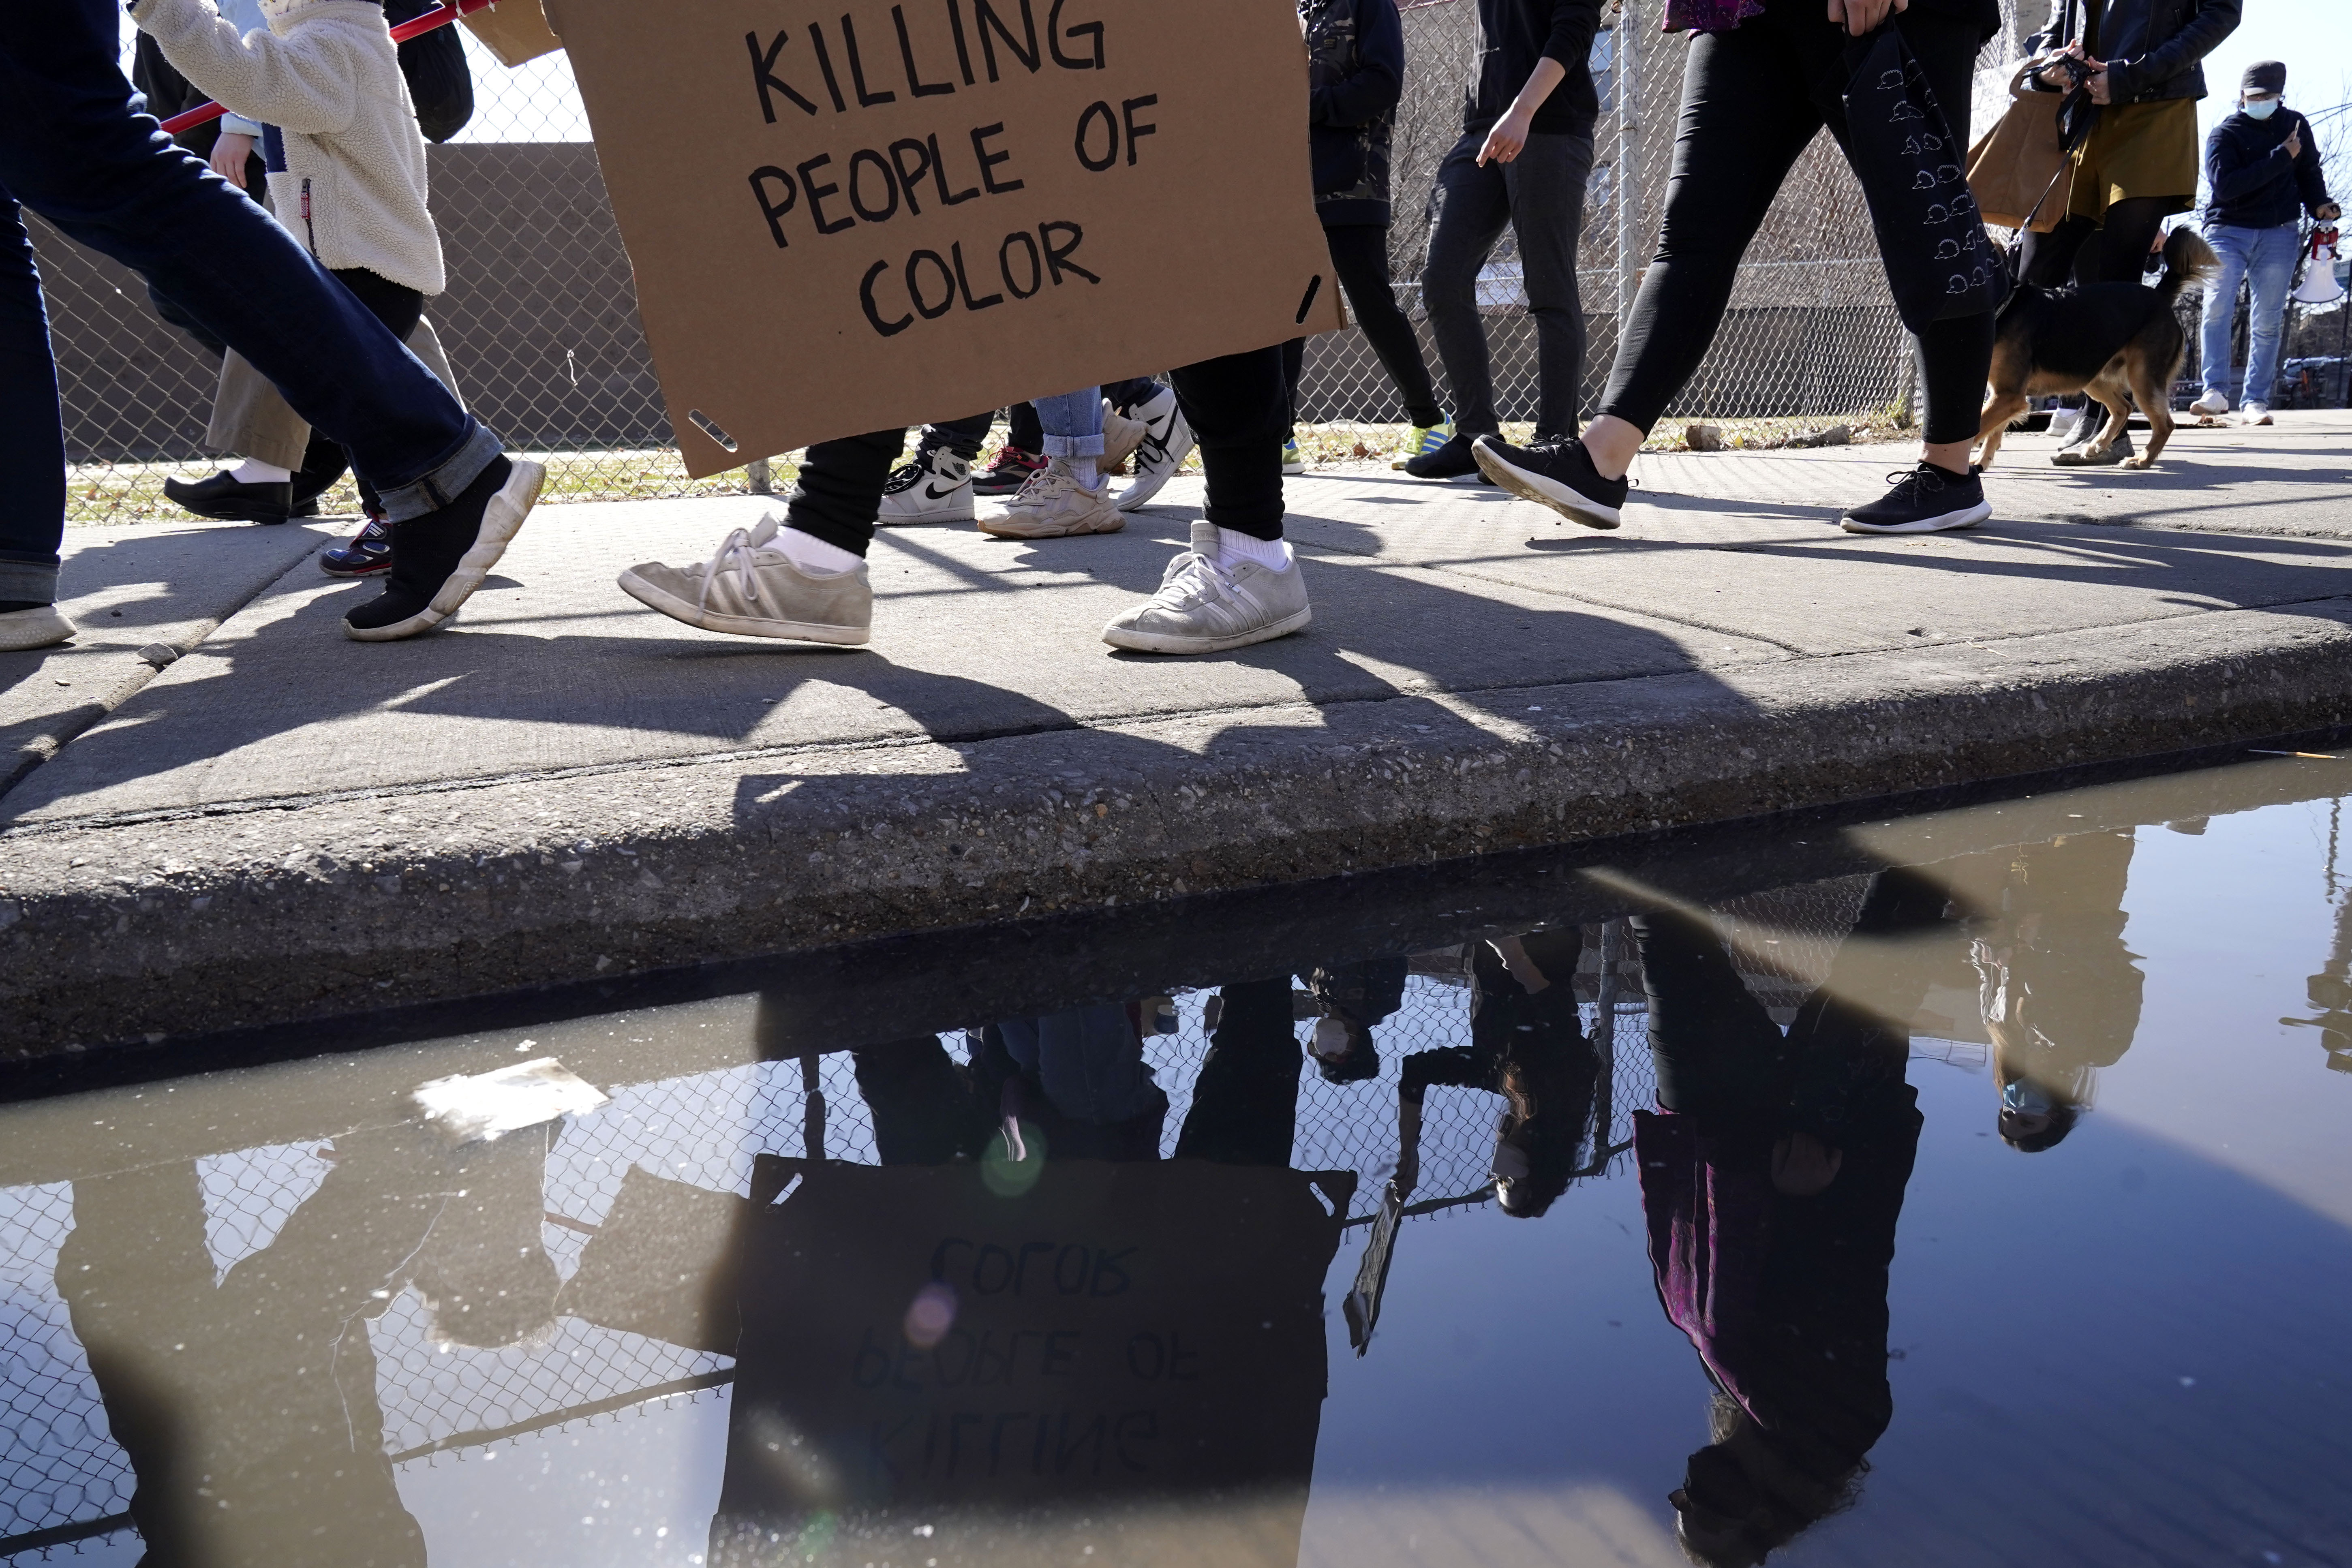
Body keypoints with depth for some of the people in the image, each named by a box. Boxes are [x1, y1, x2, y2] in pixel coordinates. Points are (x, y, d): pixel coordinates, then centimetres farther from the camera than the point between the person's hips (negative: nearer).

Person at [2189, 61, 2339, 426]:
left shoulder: (2295, 124, 11)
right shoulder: (2224, 134, -1)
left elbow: (2309, 171, 23)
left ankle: (2256, 401, 1)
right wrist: (2280, 158, -18)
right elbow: (2225, 185, -17)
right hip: (2228, 232, -3)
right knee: (2217, 309, -17)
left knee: (2268, 321, -1)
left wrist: (2318, 204, 5)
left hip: (2280, 235, 3)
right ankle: (2216, 392, -19)